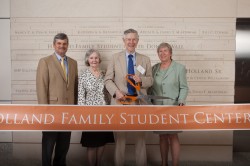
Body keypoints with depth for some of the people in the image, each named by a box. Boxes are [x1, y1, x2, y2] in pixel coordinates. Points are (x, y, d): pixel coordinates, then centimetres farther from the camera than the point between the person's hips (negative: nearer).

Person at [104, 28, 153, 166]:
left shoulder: (145, 59, 9)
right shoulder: (115, 58, 5)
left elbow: (150, 80, 8)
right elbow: (108, 79, 1)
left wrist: (141, 80, -14)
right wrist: (116, 91, -17)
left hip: (139, 102, 1)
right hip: (120, 101, -1)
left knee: (140, 136, 8)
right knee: (120, 136, 8)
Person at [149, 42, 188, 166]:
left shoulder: (179, 68, 2)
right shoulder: (154, 68, 10)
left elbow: (184, 87, 0)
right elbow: (150, 88, 12)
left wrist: (181, 101, -15)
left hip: (173, 107, -3)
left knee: (173, 136, -4)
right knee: (162, 137, 9)